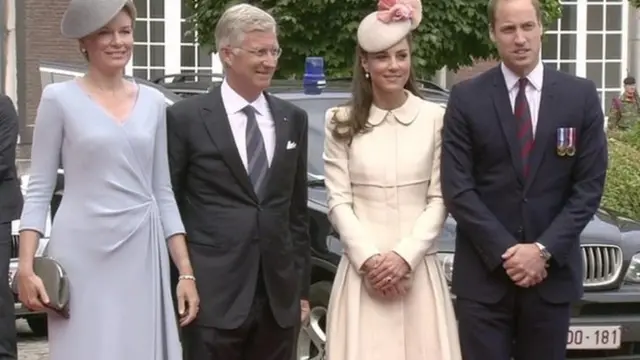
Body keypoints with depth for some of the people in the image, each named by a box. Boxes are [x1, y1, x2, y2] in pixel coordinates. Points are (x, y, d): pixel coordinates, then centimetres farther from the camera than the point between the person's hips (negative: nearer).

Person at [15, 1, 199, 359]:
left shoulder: (153, 102, 9)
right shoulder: (60, 99, -1)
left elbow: (163, 192, 12)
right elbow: (39, 189, 0)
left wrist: (186, 271, 6)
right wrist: (26, 267, -10)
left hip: (143, 255, 3)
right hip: (82, 255, -3)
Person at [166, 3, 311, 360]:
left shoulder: (293, 119, 12)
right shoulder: (186, 118, -2)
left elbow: (298, 210, 15)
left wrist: (302, 287, 12)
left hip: (279, 296, 4)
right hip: (213, 296, -4)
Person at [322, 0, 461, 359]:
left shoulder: (435, 118, 2)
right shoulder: (341, 123, 4)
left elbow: (439, 200, 0)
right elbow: (339, 201, 1)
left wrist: (405, 256, -11)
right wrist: (368, 259, -11)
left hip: (418, 270, 0)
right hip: (362, 270, 0)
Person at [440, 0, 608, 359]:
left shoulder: (581, 95, 3)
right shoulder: (466, 98, 0)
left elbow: (589, 185, 1)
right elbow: (457, 188, -4)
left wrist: (544, 249, -10)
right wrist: (505, 251, -12)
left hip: (553, 271, 1)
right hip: (484, 272, -1)